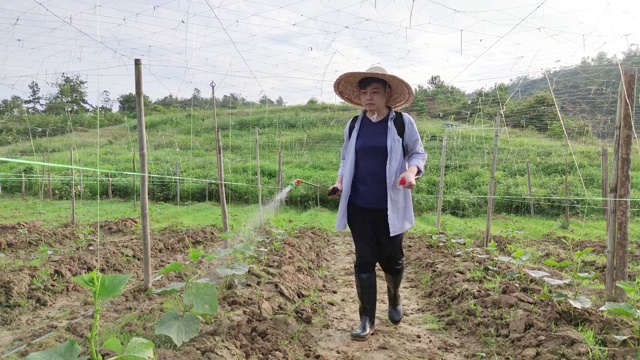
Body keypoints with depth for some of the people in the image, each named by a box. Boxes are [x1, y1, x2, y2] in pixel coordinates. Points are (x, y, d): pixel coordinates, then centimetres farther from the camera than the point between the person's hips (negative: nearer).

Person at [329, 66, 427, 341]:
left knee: (391, 259, 11)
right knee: (364, 261, 5)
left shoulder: (403, 122, -4)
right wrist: (339, 183, -2)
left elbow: (417, 153, 1)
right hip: (359, 206, 2)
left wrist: (412, 172, -20)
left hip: (390, 206, -2)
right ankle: (367, 319, 16)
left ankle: (394, 300, 41)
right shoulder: (353, 125, 5)